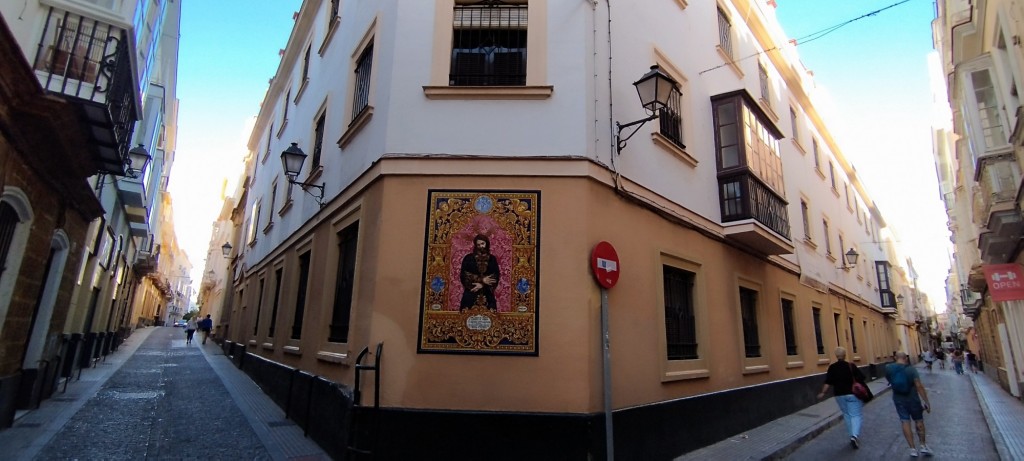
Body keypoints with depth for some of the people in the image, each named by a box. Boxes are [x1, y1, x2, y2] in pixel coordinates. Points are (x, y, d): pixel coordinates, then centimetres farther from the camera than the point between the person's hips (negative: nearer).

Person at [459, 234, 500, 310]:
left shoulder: (492, 259, 8)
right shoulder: (468, 258, 3)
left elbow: (496, 276, 1)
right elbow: (464, 275, -5)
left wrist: (482, 285, -14)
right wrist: (482, 280, -12)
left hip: (487, 296, 1)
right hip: (470, 295, -1)